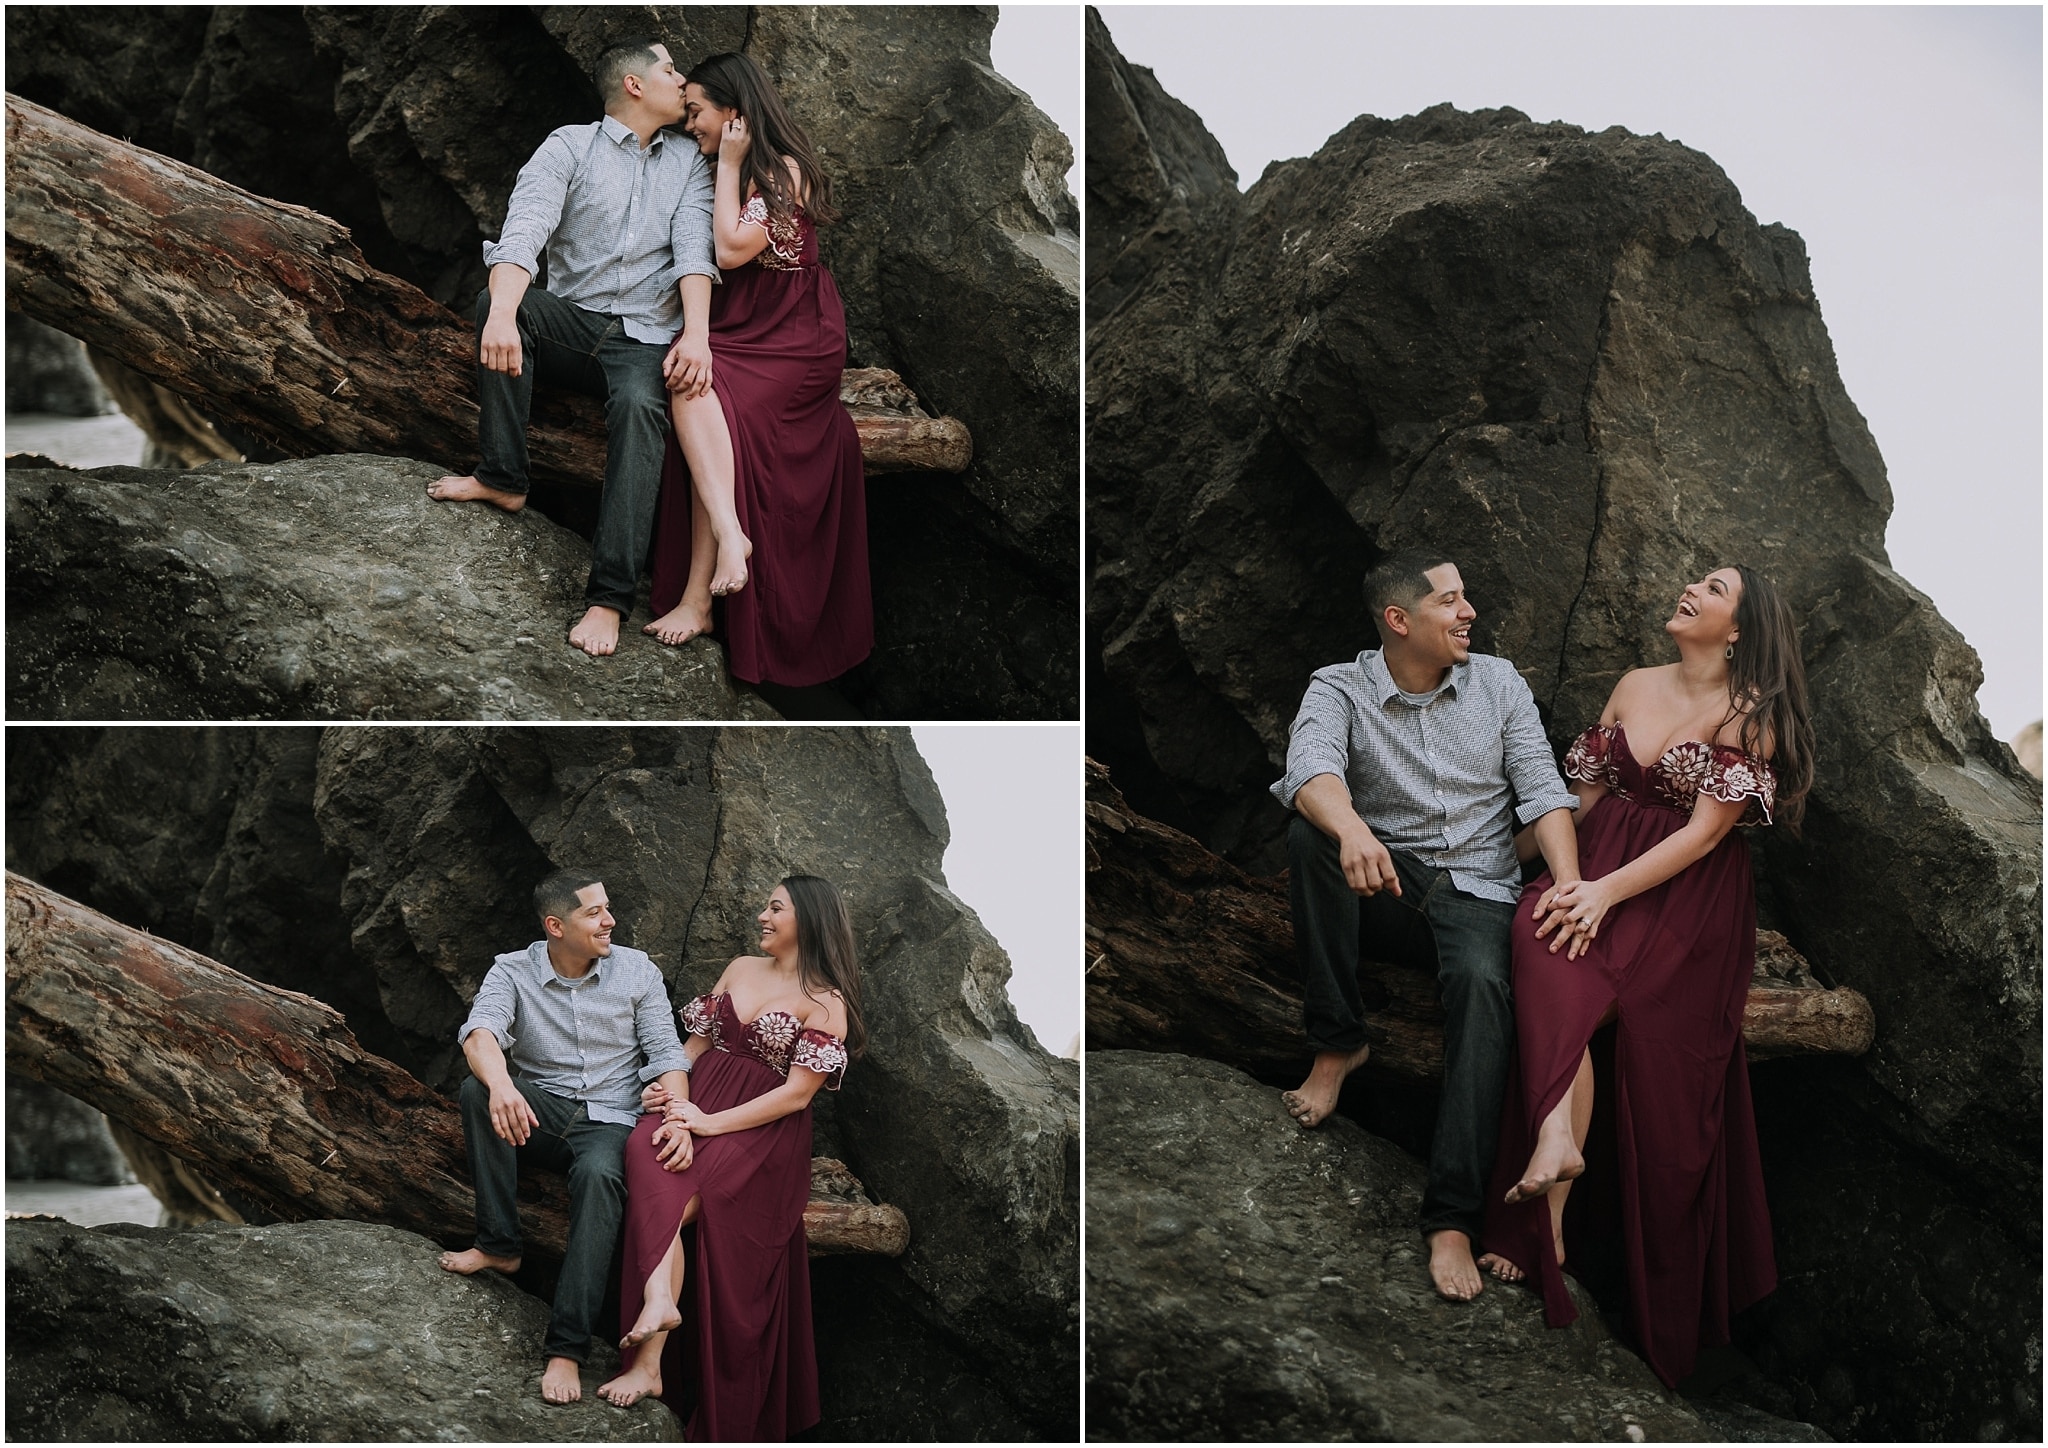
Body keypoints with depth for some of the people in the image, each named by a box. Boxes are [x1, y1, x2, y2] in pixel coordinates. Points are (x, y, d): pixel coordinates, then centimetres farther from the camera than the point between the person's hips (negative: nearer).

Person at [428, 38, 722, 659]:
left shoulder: (688, 162, 13)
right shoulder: (570, 147, 2)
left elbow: (694, 248, -3)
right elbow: (525, 230, -15)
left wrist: (696, 333, -22)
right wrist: (503, 314, -35)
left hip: (645, 339, 0)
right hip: (569, 322, 0)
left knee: (639, 405, -34)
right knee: (494, 300, -30)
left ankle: (609, 598, -42)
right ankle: (503, 478, -22)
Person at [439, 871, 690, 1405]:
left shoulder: (636, 971, 3)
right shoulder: (513, 971, 1)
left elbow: (666, 1055, -2)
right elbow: (479, 1034, -18)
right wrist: (502, 1085, -42)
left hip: (610, 1122, -1)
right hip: (538, 1115, 2)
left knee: (599, 1176, -37)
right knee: (477, 1088, -30)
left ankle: (567, 1348, -42)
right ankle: (499, 1245, -20)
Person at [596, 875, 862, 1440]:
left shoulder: (826, 1004, -1)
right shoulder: (740, 969, 18)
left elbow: (796, 1095, -9)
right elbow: (698, 1040, 18)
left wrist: (709, 1123, -17)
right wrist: (673, 1089, -4)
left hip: (763, 1131, -4)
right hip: (698, 1102, 4)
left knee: (667, 1203, -31)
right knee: (647, 1150, -33)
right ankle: (658, 1302, -49)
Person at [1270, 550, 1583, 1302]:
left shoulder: (1498, 682, 8)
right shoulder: (1340, 689, -1)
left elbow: (1541, 790, 0)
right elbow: (1311, 766, -22)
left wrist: (1570, 885, -18)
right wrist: (1350, 828, -46)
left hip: (1477, 892, 0)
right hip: (1385, 882, 0)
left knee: (1482, 983, -34)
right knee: (1310, 835, -32)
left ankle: (1453, 1218, -41)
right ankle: (1337, 1044, -18)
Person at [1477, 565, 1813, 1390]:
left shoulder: (1751, 715, -4)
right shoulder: (1634, 689, 12)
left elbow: (1706, 832, -11)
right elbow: (1587, 791, 13)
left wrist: (1606, 892, -20)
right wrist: (1561, 879, -4)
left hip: (1688, 899, -4)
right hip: (1599, 868, 4)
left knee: (1657, 1073, -17)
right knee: (1542, 933, -29)